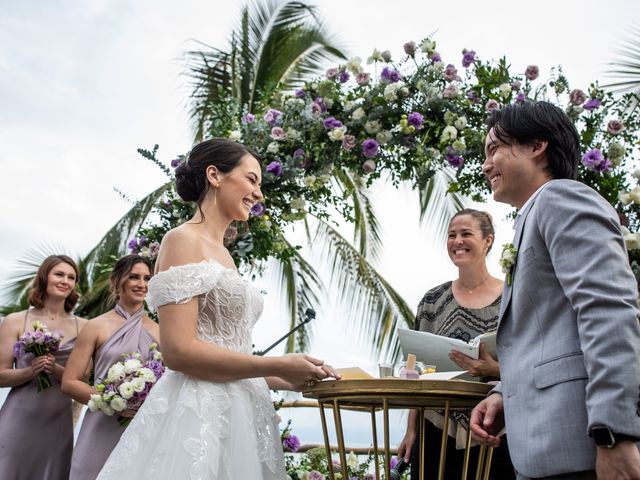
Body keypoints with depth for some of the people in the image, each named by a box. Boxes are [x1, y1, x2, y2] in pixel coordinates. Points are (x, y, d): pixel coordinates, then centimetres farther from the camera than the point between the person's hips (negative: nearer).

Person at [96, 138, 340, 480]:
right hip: (199, 414, -9)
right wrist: (278, 366, -14)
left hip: (238, 413, 9)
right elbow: (179, 352, -18)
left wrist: (291, 381, 12)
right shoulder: (183, 241, -9)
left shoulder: (222, 254, 17)